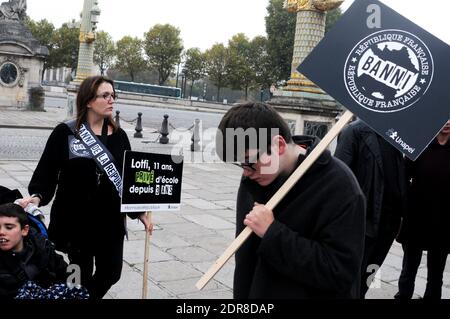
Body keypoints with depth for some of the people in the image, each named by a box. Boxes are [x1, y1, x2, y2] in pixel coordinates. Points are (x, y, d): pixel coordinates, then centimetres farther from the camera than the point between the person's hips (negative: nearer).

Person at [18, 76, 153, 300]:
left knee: (111, 273, 9)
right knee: (82, 275, 9)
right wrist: (37, 196, -23)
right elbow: (47, 170, -5)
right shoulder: (65, 133, -6)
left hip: (110, 219, 3)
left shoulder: (119, 136, 4)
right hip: (75, 218, -3)